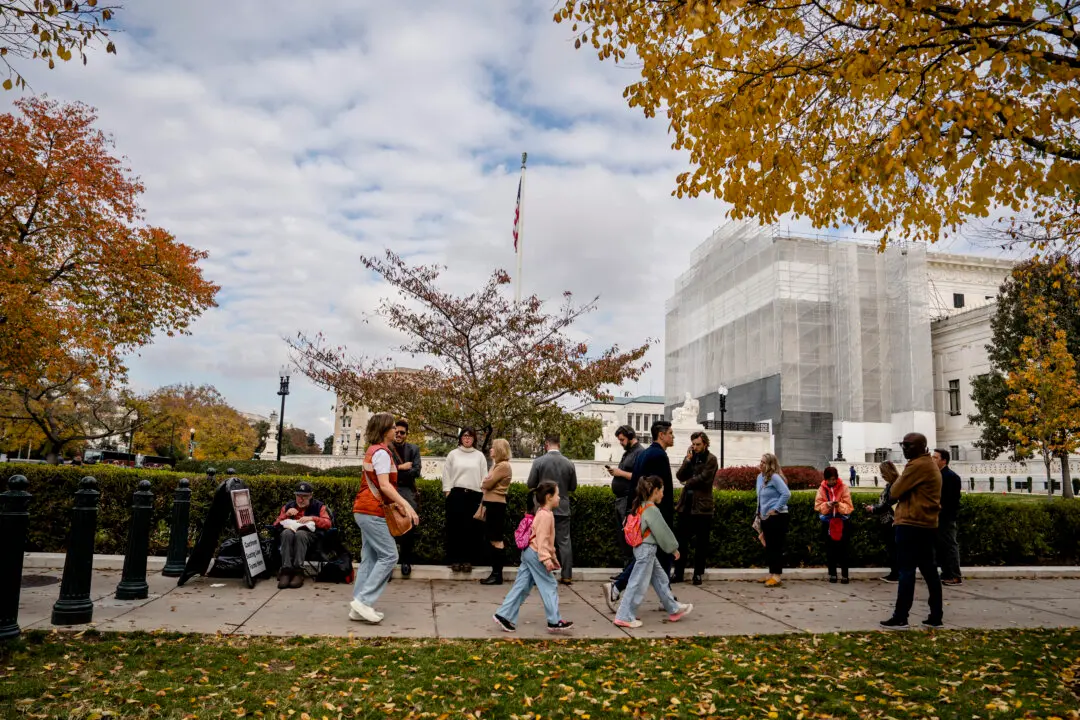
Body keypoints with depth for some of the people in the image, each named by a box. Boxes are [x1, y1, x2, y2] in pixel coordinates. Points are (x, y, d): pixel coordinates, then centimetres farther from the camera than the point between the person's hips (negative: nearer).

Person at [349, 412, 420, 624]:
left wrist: (393, 502, 24)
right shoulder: (381, 452, -14)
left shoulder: (373, 450, 17)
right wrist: (406, 505, -29)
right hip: (372, 512, -10)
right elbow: (384, 485, -24)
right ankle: (363, 601, -8)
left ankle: (359, 606, 10)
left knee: (370, 558, 9)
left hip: (366, 510, 10)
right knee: (389, 556, -7)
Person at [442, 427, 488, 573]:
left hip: (474, 495, 0)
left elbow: (484, 476, 7)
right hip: (456, 494, 0)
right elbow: (446, 474, 7)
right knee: (455, 528, 1)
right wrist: (447, 491, -1)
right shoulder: (453, 454, 7)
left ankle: (467, 560, 9)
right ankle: (455, 560, 8)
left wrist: (483, 494, 0)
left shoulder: (479, 456, 8)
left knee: (471, 529, 2)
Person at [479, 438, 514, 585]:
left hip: (496, 505, -10)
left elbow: (488, 484, -16)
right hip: (492, 504, 10)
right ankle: (495, 572, 16)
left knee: (496, 540, -6)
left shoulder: (503, 465, -13)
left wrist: (483, 482, 6)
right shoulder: (497, 465, 19)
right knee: (491, 539, 11)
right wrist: (485, 507, 13)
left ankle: (497, 575, -1)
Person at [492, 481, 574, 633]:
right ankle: (554, 622, 4)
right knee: (550, 586, -2)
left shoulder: (542, 513, 18)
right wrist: (546, 558, -28)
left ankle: (504, 615, 9)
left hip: (529, 553, 10)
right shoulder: (546, 515, -15)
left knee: (521, 587, 10)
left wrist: (552, 557, 30)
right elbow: (542, 539, -23)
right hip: (535, 554, -10)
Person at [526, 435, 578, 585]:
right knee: (564, 542, 7)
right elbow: (573, 487, 6)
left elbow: (530, 485, -4)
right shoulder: (569, 463, -3)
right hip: (563, 509, 2)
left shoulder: (538, 461, -10)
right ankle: (567, 576, 9)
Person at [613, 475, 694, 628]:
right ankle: (624, 617, 3)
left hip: (642, 549, 10)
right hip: (647, 550, -10)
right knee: (638, 584, -3)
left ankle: (674, 610, 29)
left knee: (661, 580, 18)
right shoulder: (652, 510, -19)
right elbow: (663, 532, -14)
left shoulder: (641, 507, 7)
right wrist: (674, 548, -2)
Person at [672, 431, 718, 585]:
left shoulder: (711, 459, -3)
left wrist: (687, 482, -2)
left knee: (701, 542, 4)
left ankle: (699, 573, 13)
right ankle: (678, 572, 13)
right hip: (686, 504, 5)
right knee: (681, 539, 6)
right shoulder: (689, 458, 13)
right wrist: (688, 460, -7)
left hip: (702, 506, -5)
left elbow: (703, 478, -14)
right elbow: (680, 476, 3)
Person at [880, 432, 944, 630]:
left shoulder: (917, 465, -15)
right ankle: (936, 617, 14)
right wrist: (895, 478, 7)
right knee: (929, 570, 11)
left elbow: (896, 491, -13)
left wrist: (895, 481, 5)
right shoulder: (931, 464, 18)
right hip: (926, 524, 10)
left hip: (911, 524, -10)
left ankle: (900, 618, -5)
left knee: (906, 571, -7)